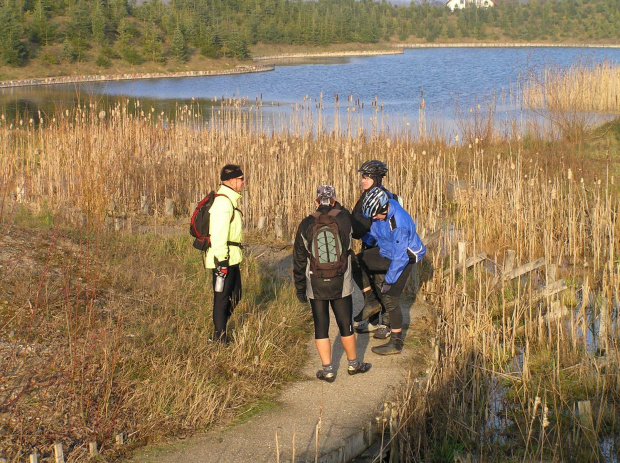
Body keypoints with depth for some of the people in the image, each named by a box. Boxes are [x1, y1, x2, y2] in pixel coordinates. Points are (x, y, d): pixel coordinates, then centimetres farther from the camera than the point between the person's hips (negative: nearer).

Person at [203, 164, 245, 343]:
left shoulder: (230, 200, 15)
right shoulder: (223, 202, -18)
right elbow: (218, 235, -23)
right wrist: (221, 262, -24)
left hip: (232, 259, 10)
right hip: (224, 259, -10)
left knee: (235, 296, 17)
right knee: (222, 298, -1)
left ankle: (220, 331, 28)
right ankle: (219, 337, 8)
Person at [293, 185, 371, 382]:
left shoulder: (306, 225, -6)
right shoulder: (344, 220, -10)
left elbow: (299, 260, 0)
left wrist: (300, 288, 8)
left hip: (316, 286, 0)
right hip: (341, 285, 0)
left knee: (321, 327, 7)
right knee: (345, 324, 12)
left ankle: (327, 370, 10)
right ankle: (353, 364, 27)